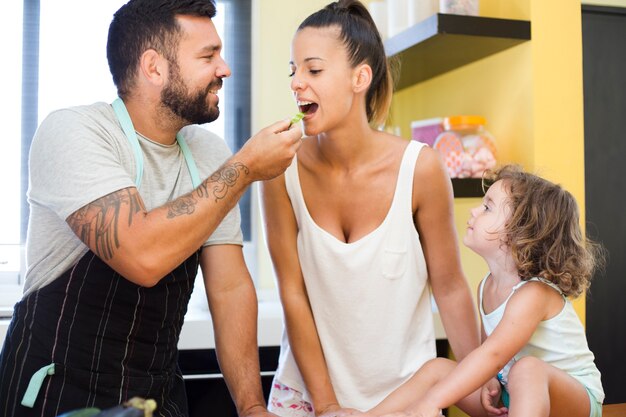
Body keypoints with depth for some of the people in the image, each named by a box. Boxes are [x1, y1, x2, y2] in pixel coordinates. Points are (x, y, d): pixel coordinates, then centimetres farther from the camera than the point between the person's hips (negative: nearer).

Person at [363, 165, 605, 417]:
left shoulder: (533, 293, -25)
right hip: (511, 393, 8)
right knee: (436, 368, -6)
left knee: (529, 368, -39)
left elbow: (493, 356, -35)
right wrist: (489, 382, -12)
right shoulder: (486, 288, 1)